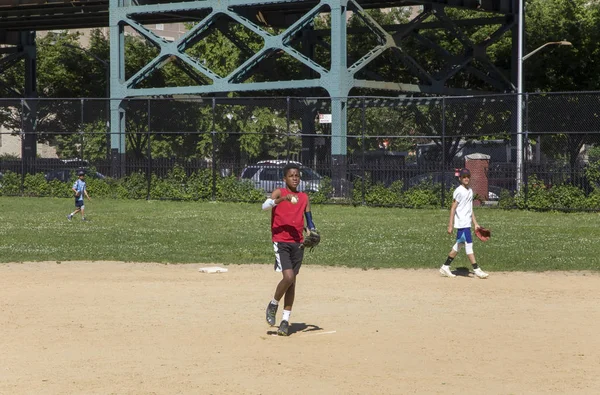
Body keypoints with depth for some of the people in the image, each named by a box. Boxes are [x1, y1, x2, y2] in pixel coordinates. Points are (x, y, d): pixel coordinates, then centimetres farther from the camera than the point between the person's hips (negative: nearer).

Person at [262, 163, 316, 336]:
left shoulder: (304, 197, 13)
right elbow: (265, 206, -20)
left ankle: (285, 320, 12)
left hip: (298, 243, 5)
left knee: (292, 281, 6)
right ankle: (273, 305, 7)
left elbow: (309, 219, 18)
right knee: (289, 277, -18)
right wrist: (283, 199, -34)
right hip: (281, 241, -5)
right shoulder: (279, 193, -1)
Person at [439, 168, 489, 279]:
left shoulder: (470, 191, 14)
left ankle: (445, 267, 19)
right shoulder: (459, 191, -10)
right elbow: (453, 208, -11)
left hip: (467, 223, 9)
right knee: (469, 244, -8)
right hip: (461, 223, -9)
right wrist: (450, 225, -13)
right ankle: (476, 270, -7)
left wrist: (475, 223, 17)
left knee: (459, 245, 12)